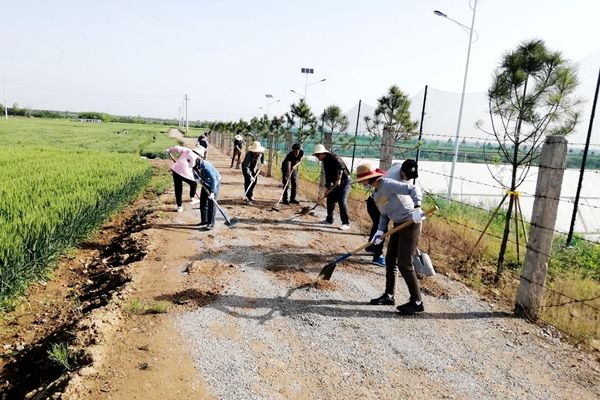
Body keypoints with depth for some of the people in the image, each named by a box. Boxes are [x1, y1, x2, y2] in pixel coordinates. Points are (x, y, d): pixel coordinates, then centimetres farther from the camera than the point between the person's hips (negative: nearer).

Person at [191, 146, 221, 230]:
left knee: (211, 203, -10)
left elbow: (213, 179, -39)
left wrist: (212, 192, -42)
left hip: (215, 182, -7)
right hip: (205, 183, 8)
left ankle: (211, 223, -5)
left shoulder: (205, 165, -37)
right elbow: (195, 173, 9)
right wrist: (197, 178, -12)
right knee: (203, 201, 8)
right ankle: (204, 220, 20)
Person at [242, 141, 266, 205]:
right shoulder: (249, 155, -40)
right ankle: (248, 199, -13)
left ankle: (251, 194, 38)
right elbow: (246, 167, -43)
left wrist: (263, 161, 7)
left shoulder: (261, 152, -24)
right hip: (246, 168, -6)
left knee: (254, 181, 14)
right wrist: (250, 176, -49)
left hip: (254, 168, 6)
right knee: (248, 181, -15)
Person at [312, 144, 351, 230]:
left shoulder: (333, 157, -15)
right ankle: (329, 220, 26)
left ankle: (346, 223, -13)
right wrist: (327, 188, 14)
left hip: (344, 182, -10)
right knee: (330, 200, 12)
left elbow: (341, 166, -32)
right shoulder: (325, 162, 13)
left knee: (342, 201, -16)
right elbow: (327, 176, 17)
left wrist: (338, 179, -39)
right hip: (336, 183, 10)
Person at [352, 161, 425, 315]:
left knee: (404, 264, -7)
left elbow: (413, 189, -25)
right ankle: (389, 295, 27)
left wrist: (417, 208, -37)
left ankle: (417, 302, 5)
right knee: (390, 260, 14)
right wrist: (380, 231, -1)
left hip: (410, 223, -10)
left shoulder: (388, 184, -19)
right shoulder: (376, 193, 9)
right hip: (398, 225, 10)